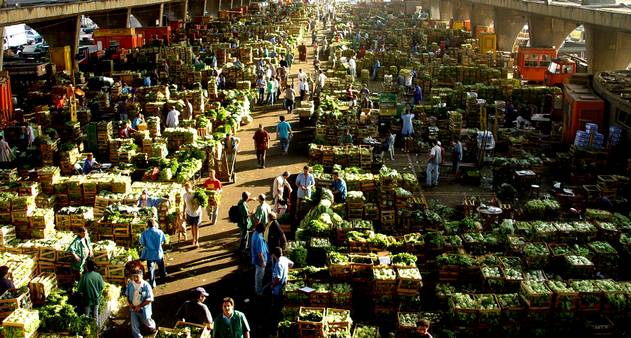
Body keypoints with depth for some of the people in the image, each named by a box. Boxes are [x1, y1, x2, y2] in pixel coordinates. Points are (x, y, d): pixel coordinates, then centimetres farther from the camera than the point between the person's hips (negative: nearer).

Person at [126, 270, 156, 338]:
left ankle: (152, 326, 54)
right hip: (133, 308, 3)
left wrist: (139, 306, -23)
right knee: (134, 325, 8)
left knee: (146, 322, 20)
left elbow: (149, 299, -20)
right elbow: (127, 294, 7)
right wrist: (129, 303, -10)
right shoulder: (130, 284, -11)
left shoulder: (146, 285, -23)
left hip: (143, 308, -3)